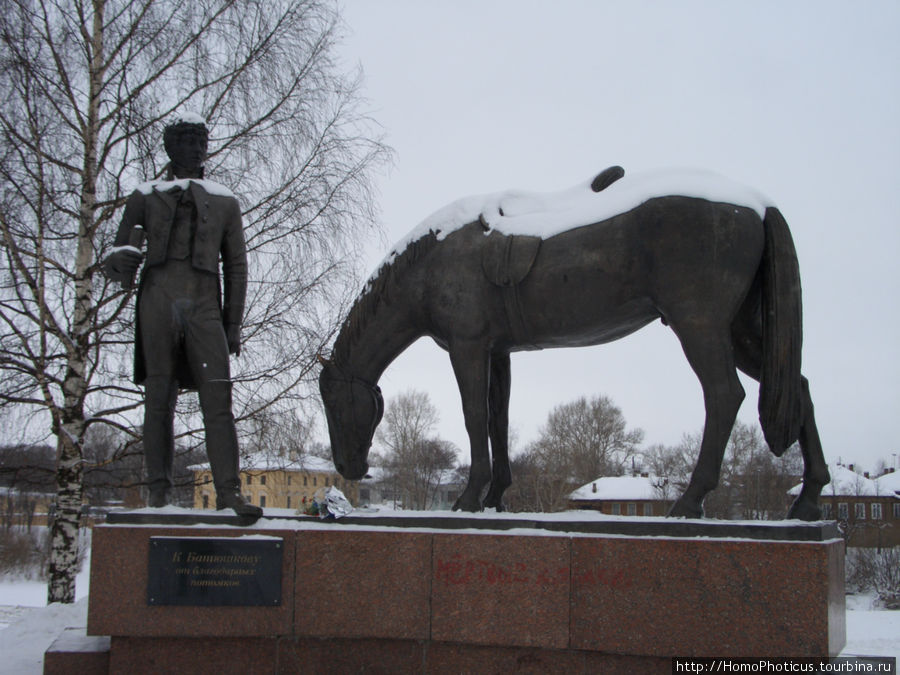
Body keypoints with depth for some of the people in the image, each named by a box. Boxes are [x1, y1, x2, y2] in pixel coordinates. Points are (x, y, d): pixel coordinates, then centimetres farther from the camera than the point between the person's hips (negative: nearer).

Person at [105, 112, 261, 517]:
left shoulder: (224, 203, 20)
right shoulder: (146, 197, 18)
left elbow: (236, 266, 17)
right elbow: (121, 246, 17)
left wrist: (233, 324, 9)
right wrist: (123, 259, -10)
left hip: (204, 306, 0)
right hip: (158, 301, 0)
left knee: (218, 400, -11)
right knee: (159, 397, -2)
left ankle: (228, 491, -16)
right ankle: (159, 489, 3)